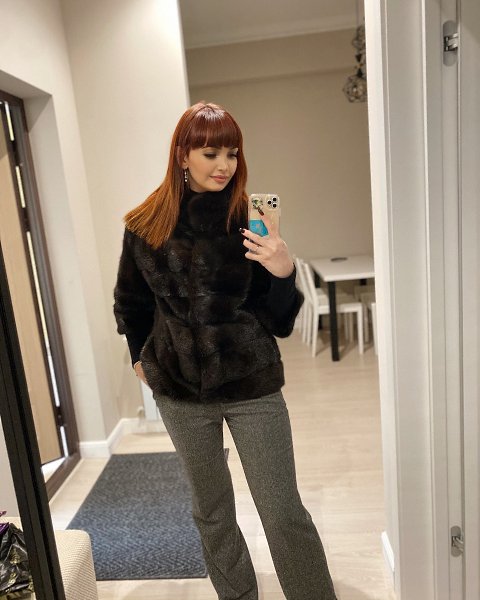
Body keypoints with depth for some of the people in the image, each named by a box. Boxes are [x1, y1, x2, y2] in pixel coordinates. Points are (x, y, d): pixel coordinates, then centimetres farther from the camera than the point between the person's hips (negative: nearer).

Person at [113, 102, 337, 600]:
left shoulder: (248, 218, -8)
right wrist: (140, 355, 17)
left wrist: (283, 273, -24)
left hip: (252, 386, -2)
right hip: (179, 391, 3)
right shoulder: (145, 225, -3)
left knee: (283, 515, 3)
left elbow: (277, 322, -7)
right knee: (211, 510, 20)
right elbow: (130, 301, 13)